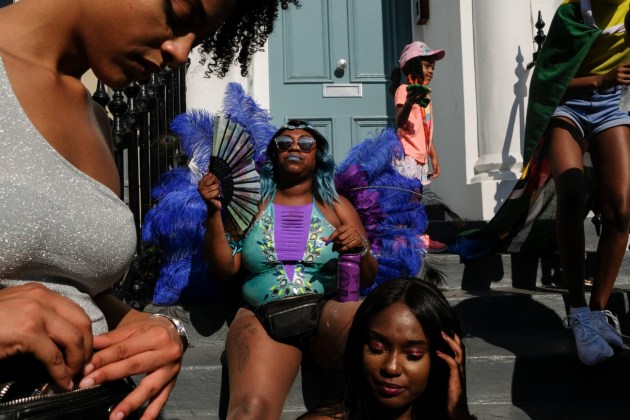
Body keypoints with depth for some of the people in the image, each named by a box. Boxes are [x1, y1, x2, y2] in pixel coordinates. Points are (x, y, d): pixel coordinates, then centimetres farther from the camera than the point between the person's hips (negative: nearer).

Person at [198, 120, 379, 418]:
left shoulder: (337, 206, 17)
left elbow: (368, 279, 13)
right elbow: (224, 271, 7)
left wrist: (360, 249, -9)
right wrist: (214, 212, -4)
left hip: (329, 312, 2)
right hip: (263, 317, -1)